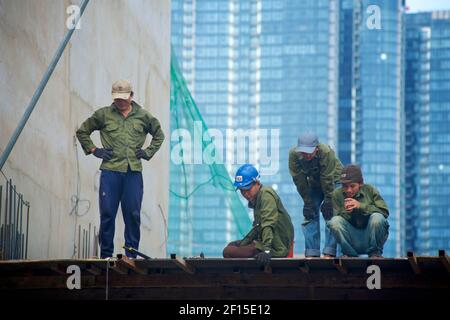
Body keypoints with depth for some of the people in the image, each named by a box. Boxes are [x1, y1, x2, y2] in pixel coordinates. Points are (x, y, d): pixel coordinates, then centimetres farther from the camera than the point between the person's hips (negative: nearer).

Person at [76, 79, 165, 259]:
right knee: (107, 213, -2)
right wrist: (94, 150, 6)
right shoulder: (104, 115, 7)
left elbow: (159, 135, 26)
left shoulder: (143, 116, 11)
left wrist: (149, 152, 13)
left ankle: (131, 254, 9)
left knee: (133, 214, 2)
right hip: (110, 170, -1)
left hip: (134, 172, 1)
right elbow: (82, 131, 15)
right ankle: (106, 255, 6)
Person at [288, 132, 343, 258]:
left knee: (330, 213, -18)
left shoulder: (326, 152, -37)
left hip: (333, 180, -4)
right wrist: (308, 202, -16)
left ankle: (329, 252, -19)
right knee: (309, 214, -5)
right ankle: (312, 252, -3)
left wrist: (328, 201, -25)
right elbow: (299, 180, -18)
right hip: (314, 183, 4)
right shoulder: (294, 154, -25)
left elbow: (327, 180, -30)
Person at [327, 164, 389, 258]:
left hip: (371, 237, -1)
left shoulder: (370, 190, -5)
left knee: (377, 218, -29)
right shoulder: (337, 194, -3)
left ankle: (375, 252, -5)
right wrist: (345, 212, -27)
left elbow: (385, 212, -14)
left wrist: (361, 206, -22)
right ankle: (349, 253, -3)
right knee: (334, 221, -25)